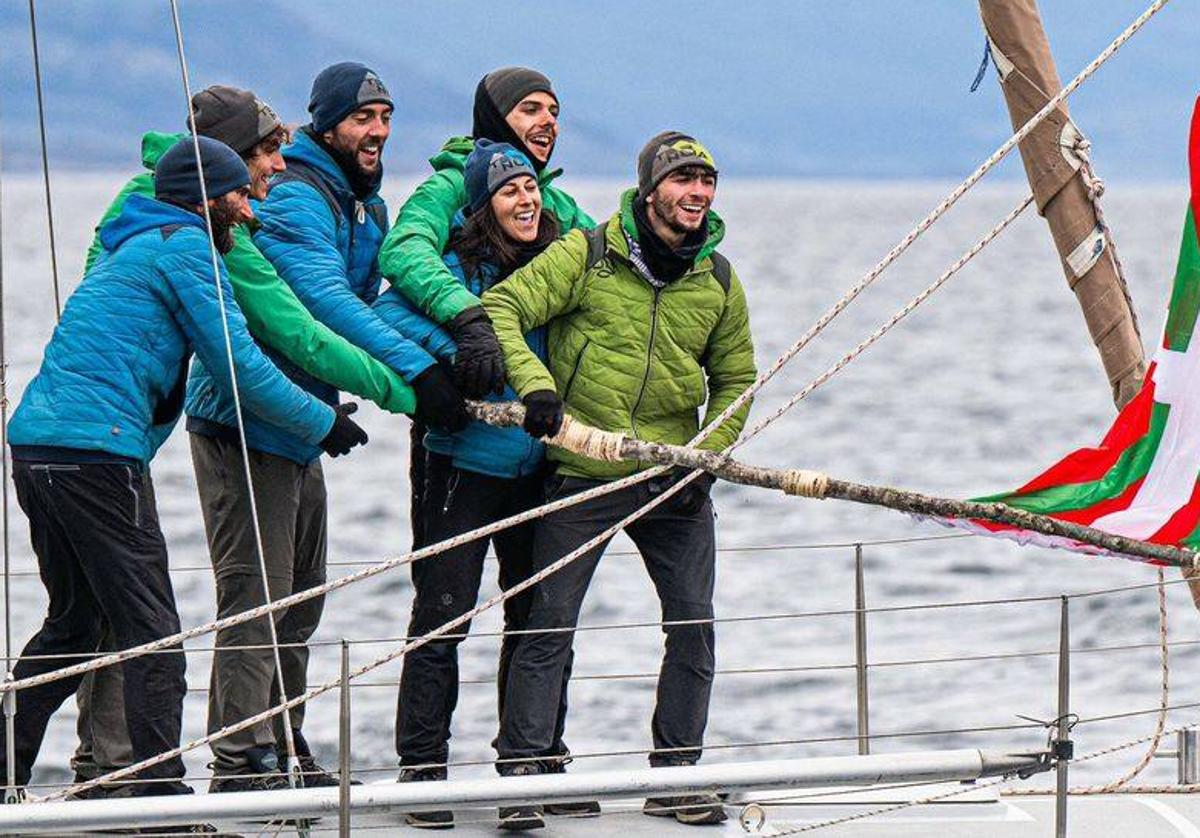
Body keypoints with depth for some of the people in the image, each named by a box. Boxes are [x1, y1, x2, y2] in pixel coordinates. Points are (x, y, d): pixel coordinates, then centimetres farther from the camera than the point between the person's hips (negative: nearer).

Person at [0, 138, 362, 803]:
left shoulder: (132, 247, 27)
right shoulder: (186, 247, -2)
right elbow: (239, 366, -5)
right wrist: (323, 425, 6)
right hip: (96, 449, -9)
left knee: (73, 623, 20)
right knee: (151, 631, -5)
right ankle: (160, 792, -8)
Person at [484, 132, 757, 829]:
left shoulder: (719, 282, 7)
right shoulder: (587, 256, -7)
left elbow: (736, 380, 17)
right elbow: (502, 306, -11)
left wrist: (708, 453, 2)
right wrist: (533, 381, -27)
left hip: (674, 483, 4)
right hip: (583, 477, -4)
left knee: (694, 625, 3)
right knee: (549, 625, -5)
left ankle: (674, 776, 14)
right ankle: (521, 773, 1)